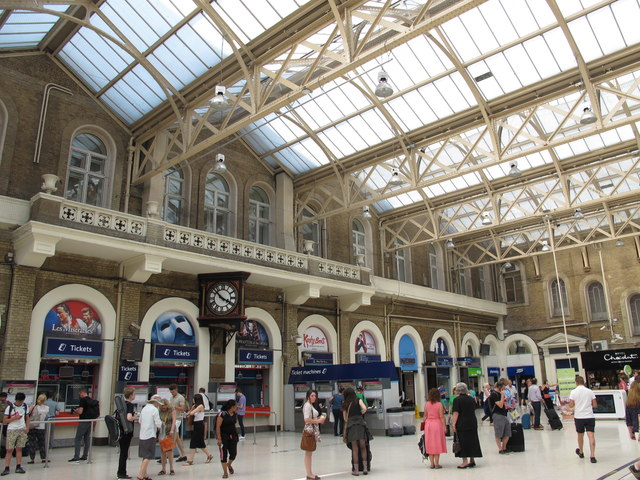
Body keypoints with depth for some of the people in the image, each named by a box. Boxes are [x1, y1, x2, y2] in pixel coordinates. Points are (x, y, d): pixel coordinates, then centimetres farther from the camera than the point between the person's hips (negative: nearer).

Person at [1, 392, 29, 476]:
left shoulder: (25, 406, 6)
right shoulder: (10, 407, -5)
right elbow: (4, 421, -4)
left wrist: (27, 427, 1)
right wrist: (14, 418, -17)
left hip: (22, 430, 3)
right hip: (11, 430, -3)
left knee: (19, 449, 4)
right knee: (9, 450, -4)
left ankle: (18, 467, 6)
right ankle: (6, 468, 1)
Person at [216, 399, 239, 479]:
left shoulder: (234, 414, 4)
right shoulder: (222, 414, -17)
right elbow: (218, 427, -17)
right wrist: (219, 439, -21)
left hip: (232, 436, 6)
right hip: (223, 436, -6)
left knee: (233, 453, 5)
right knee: (224, 454, 0)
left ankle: (229, 465, 37)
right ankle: (225, 472, 14)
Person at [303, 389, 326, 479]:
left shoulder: (312, 405, 16)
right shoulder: (307, 405, -14)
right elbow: (307, 419, -23)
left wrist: (321, 419, 6)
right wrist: (318, 421, -15)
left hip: (313, 431, 9)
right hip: (309, 430, -9)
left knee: (309, 453, 12)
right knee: (308, 453, -3)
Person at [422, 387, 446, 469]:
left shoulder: (426, 404, 1)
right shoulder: (439, 404, -10)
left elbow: (425, 416, 6)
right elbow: (441, 416, -10)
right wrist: (444, 426, -4)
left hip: (428, 424, 4)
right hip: (437, 423, -3)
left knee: (430, 444, 10)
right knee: (437, 444, 4)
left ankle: (432, 463, 12)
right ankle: (437, 463, 4)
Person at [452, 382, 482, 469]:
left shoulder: (457, 400, -11)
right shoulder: (471, 399, 7)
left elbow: (456, 413, -15)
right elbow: (474, 410, 16)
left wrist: (453, 424, -14)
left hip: (462, 424, -6)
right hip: (472, 423, 6)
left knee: (462, 441, 0)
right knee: (472, 440, 13)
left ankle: (465, 462, -1)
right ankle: (472, 460, 18)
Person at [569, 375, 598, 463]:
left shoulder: (573, 392, -5)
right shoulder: (590, 391, 0)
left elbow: (571, 405, -6)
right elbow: (595, 405, 2)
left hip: (579, 417, 0)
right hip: (590, 416, 0)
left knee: (580, 435, 16)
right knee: (591, 435, -5)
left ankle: (581, 452, 35)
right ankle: (592, 456, -15)